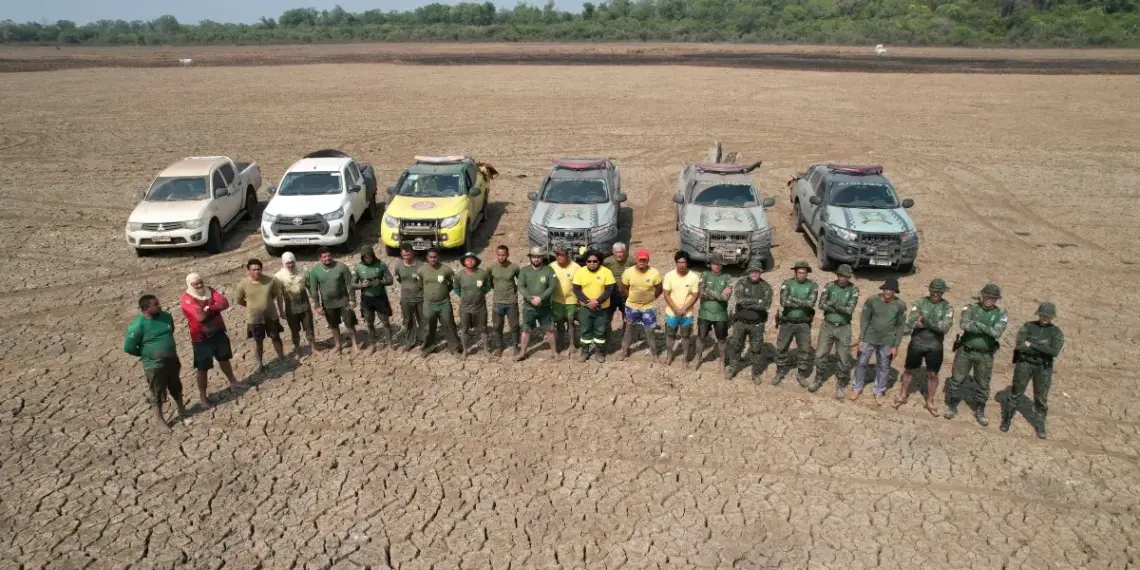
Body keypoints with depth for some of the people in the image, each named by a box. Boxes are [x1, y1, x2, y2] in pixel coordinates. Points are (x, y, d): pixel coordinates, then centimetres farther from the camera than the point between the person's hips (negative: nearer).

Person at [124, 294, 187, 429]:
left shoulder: (166, 316, -5)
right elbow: (128, 347, -18)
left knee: (176, 387, 24)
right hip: (154, 365, -6)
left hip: (172, 360, 6)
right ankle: (159, 418, 30)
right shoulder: (138, 326, -24)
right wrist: (146, 354, -5)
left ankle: (181, 409, 45)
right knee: (157, 392, 11)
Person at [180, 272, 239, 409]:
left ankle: (233, 382, 45)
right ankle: (202, 396, 16)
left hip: (219, 333, 6)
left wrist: (208, 308, -24)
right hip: (201, 338, -5)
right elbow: (200, 316, -32)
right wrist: (215, 308, -13)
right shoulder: (186, 299, -19)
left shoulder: (210, 290, -1)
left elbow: (225, 304, -14)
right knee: (203, 368, 3)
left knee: (224, 359, 25)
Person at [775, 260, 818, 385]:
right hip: (786, 323, 0)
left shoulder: (812, 286, -5)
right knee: (781, 348, 10)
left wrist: (793, 300, -21)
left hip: (804, 324, 0)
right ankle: (780, 373, 27)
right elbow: (783, 301, -21)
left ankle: (802, 375, 26)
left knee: (805, 350, 8)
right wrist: (802, 304, -21)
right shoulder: (787, 283, -7)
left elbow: (811, 303, -20)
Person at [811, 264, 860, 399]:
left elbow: (850, 310, -16)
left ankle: (840, 385, 22)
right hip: (827, 326, 1)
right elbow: (821, 305, -12)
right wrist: (841, 309, -20)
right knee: (819, 355, 7)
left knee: (844, 360, 5)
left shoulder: (854, 289, -7)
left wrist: (832, 305, -23)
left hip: (843, 328, -1)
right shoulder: (829, 286, -3)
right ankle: (819, 380, 28)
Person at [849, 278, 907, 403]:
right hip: (869, 338, 0)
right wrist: (861, 339, -5)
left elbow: (900, 326, -2)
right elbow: (864, 319, -4)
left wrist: (896, 346, -2)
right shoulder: (872, 300, -11)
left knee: (883, 368, 10)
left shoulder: (900, 305, -9)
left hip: (887, 341, 0)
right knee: (861, 363, 9)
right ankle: (857, 389, 26)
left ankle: (879, 393, 27)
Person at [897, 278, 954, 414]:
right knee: (909, 370, 13)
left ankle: (930, 402, 25)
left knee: (932, 374, 8)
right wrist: (934, 324, -24)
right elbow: (911, 322, -19)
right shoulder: (920, 303, -8)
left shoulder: (947, 307, -7)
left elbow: (945, 327, -19)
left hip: (935, 346, 0)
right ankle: (903, 396, 33)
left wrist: (925, 320, -23)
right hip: (917, 343, 0)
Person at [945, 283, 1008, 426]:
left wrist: (979, 325, -26)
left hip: (985, 354, 1)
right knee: (957, 379, 7)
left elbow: (997, 333, -20)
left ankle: (980, 412, 28)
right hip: (965, 351, -1)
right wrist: (987, 329, -26)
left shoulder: (1001, 314, -4)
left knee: (983, 384, 11)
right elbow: (964, 324, -26)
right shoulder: (971, 308, -7)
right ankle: (952, 407, 24)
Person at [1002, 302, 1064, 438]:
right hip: (1025, 364, 0)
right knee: (1016, 393, 8)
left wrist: (1032, 345, -17)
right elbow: (1020, 346, -13)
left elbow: (1054, 352, -17)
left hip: (1043, 368, 0)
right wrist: (1043, 349, -12)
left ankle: (1040, 425, 23)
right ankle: (1007, 420, 22)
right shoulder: (1028, 326, -3)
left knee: (1041, 398, 7)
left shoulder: (1056, 332, -2)